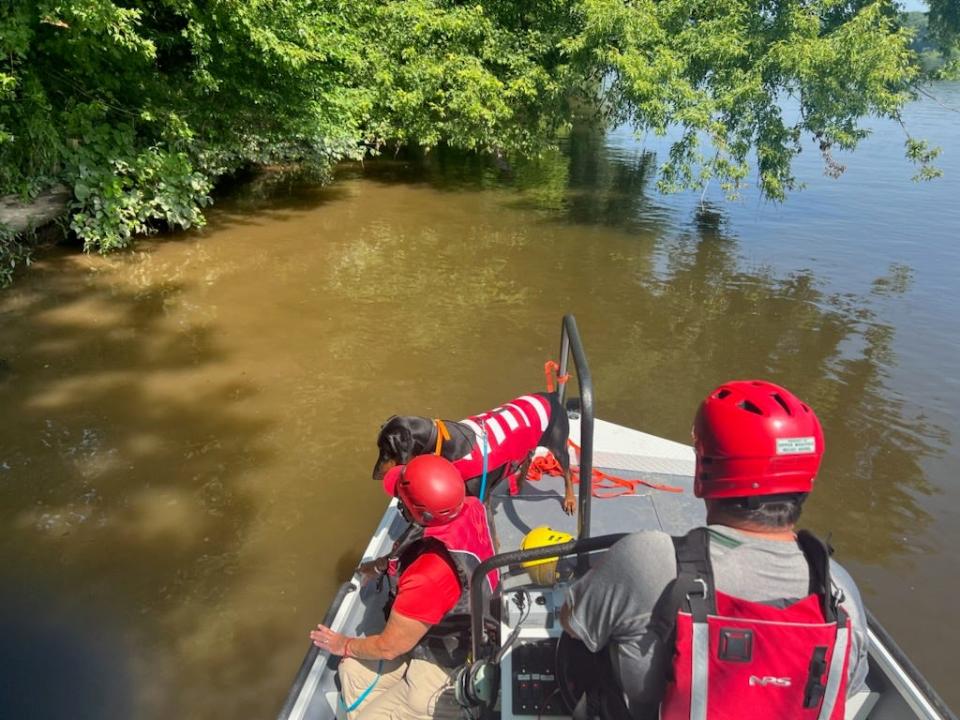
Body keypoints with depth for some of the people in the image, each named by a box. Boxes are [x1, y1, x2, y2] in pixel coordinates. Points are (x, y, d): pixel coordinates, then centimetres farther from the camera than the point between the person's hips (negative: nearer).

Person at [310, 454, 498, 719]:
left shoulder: (428, 577, -41)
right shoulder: (473, 508, -20)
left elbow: (389, 647, -21)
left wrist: (345, 645, -2)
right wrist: (389, 562, 6)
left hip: (449, 670, -8)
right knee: (354, 671, 14)